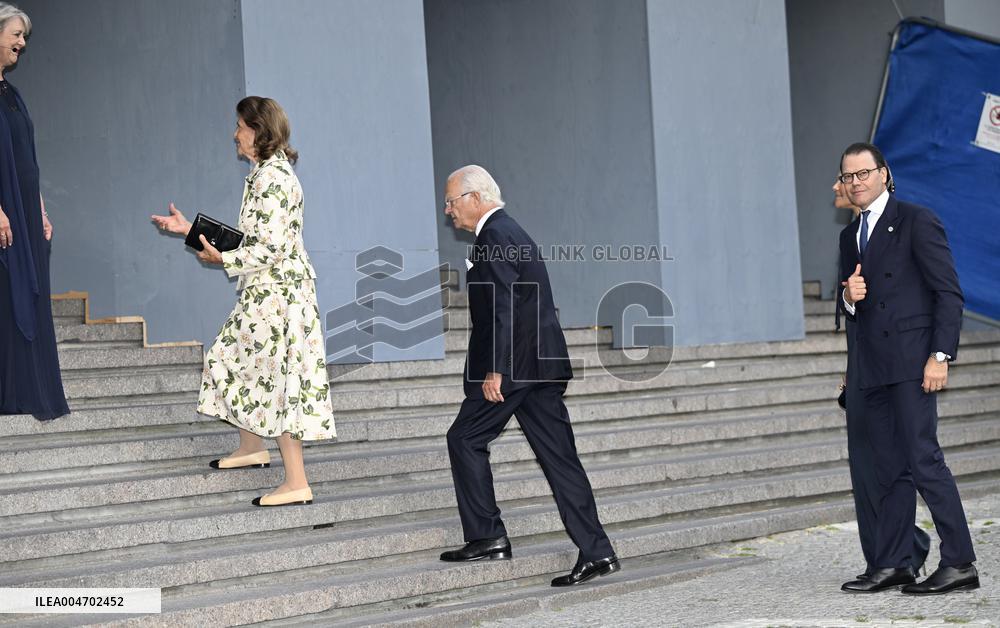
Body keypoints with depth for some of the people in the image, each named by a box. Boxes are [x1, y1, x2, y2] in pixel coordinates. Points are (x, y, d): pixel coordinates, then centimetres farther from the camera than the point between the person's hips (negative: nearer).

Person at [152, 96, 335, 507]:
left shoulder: (272, 177, -18)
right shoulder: (266, 173, 14)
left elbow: (271, 247, -23)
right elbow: (247, 237, 19)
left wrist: (223, 259, -12)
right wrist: (190, 229, 21)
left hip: (276, 290, -10)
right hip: (266, 290, 10)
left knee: (279, 379, -8)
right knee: (233, 359, 21)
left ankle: (297, 484, -6)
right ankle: (251, 448, 37)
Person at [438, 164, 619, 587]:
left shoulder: (494, 236, -10)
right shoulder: (510, 231, 22)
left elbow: (503, 307, -19)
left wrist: (495, 370, -21)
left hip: (514, 362, -9)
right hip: (543, 362, 10)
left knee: (465, 439, 3)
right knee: (558, 456, 5)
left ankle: (487, 537, 5)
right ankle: (595, 552, 1)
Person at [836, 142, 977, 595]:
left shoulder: (917, 221, -2)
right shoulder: (850, 236, 20)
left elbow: (948, 293, -7)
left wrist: (940, 355, -16)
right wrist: (849, 297, 0)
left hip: (911, 359, -7)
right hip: (870, 367, 7)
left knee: (923, 459, -12)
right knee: (889, 468, 7)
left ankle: (959, 564, -9)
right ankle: (892, 565, 8)